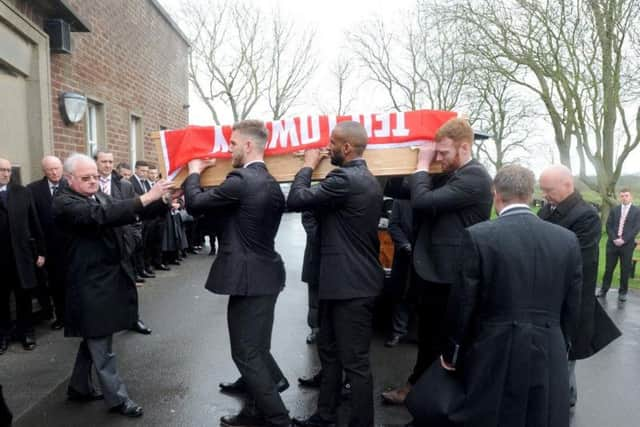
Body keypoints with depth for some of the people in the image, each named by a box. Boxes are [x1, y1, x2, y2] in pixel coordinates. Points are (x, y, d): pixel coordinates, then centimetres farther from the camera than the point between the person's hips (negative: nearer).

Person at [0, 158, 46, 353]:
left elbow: (34, 223, 3)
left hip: (20, 253, 0)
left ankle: (26, 332, 25)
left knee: (23, 296, 11)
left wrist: (40, 251, 1)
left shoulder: (23, 193, 1)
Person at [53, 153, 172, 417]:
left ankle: (79, 387, 38)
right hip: (92, 284, -8)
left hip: (112, 277, 8)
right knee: (101, 346, 5)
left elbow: (124, 213, 3)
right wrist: (145, 198, -35)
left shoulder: (100, 197, 9)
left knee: (95, 339, 21)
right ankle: (116, 398, 18)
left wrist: (162, 201, -14)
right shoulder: (64, 203, -14)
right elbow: (101, 216, -30)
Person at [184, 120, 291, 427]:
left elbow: (195, 204, -11)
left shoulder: (241, 180, -18)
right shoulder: (270, 183, 12)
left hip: (249, 278, -10)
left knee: (247, 354, 0)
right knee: (256, 350, 19)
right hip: (263, 274, 10)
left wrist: (194, 173, 7)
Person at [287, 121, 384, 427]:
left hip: (351, 284, -11)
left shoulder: (345, 179, -20)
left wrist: (308, 165, -4)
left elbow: (296, 200, -15)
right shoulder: (368, 180, 13)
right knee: (329, 351, 20)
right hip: (351, 279, 11)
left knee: (355, 361, 1)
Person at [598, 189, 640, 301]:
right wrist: (614, 239, -11)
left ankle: (622, 292, 14)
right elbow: (608, 226, 4)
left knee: (625, 270, 3)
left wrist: (623, 240, -14)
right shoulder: (614, 210, 10)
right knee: (609, 268, 5)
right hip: (612, 243, 2)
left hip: (627, 245, -1)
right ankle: (604, 290, 13)